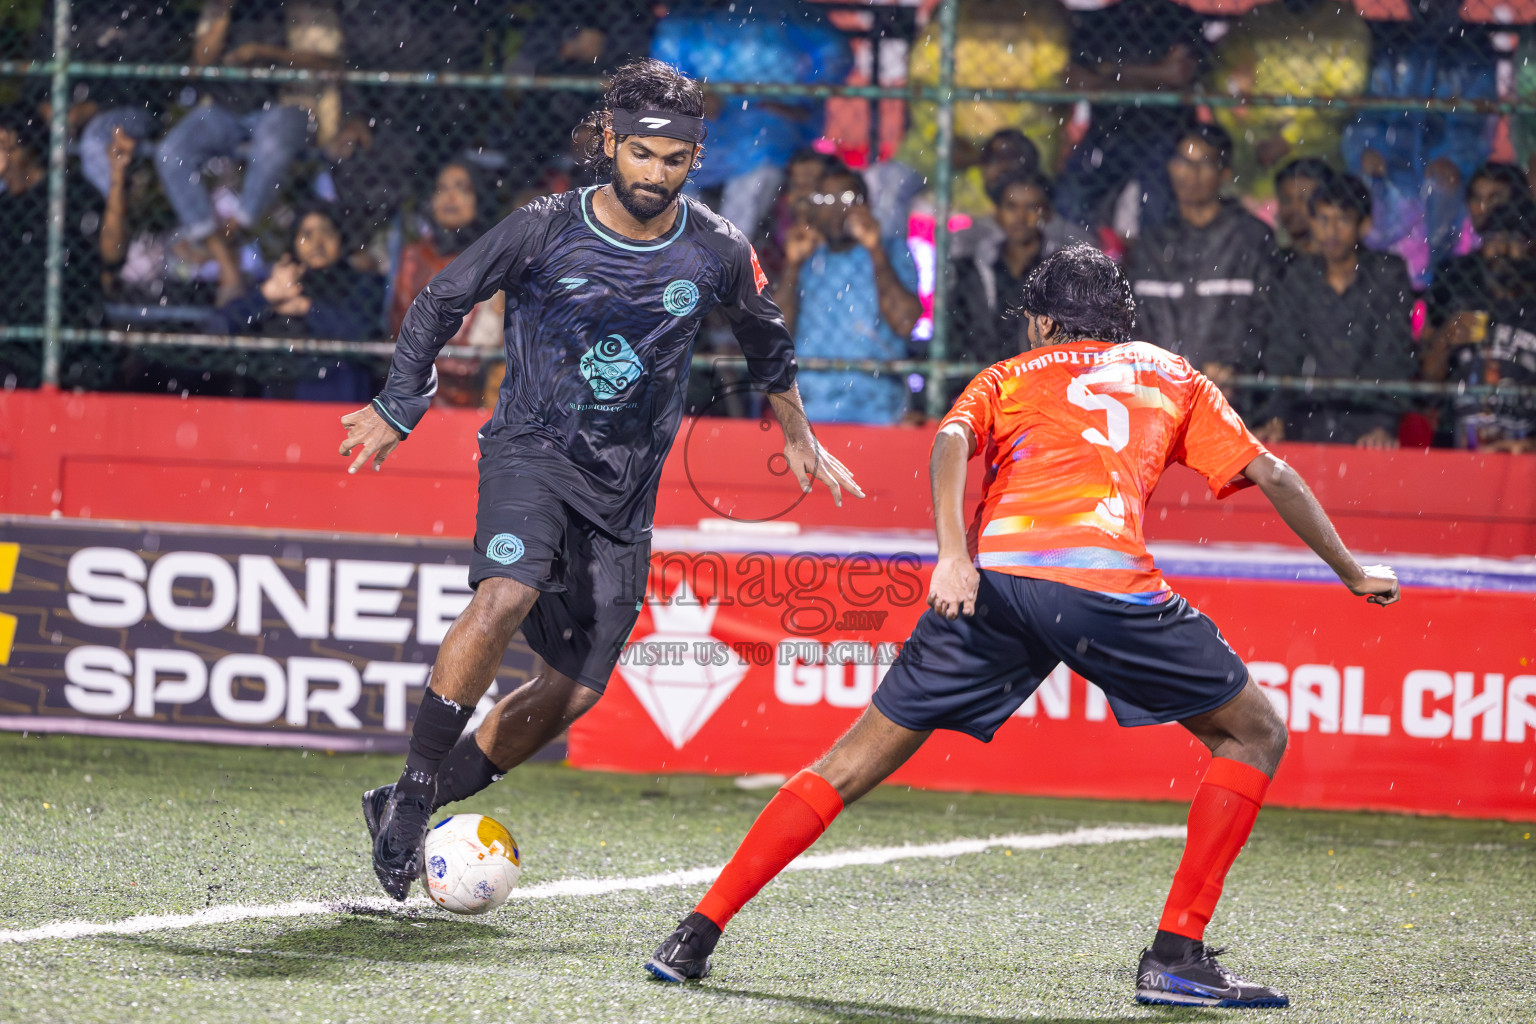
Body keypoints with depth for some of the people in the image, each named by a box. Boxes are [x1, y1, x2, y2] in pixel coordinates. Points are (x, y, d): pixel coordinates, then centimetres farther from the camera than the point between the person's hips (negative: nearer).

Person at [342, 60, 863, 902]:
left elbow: (764, 340, 19)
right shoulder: (544, 230, -9)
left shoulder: (718, 254, -2)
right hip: (532, 449, -3)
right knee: (504, 597, -32)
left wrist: (797, 437, 30)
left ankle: (412, 808, 14)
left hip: (624, 485, 3)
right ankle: (412, 795, -23)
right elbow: (441, 302, 5)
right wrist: (397, 409, 5)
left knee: (574, 693, 0)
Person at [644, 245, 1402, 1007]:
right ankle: (1175, 957, 6)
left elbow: (952, 440, 7)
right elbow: (1271, 475, 25)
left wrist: (953, 556, -8)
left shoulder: (1010, 376, 29)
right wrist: (1351, 573, 35)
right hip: (1106, 577, -2)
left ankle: (698, 935, 8)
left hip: (993, 575, 2)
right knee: (1255, 736, 17)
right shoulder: (1174, 377, 31)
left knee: (853, 765, 13)